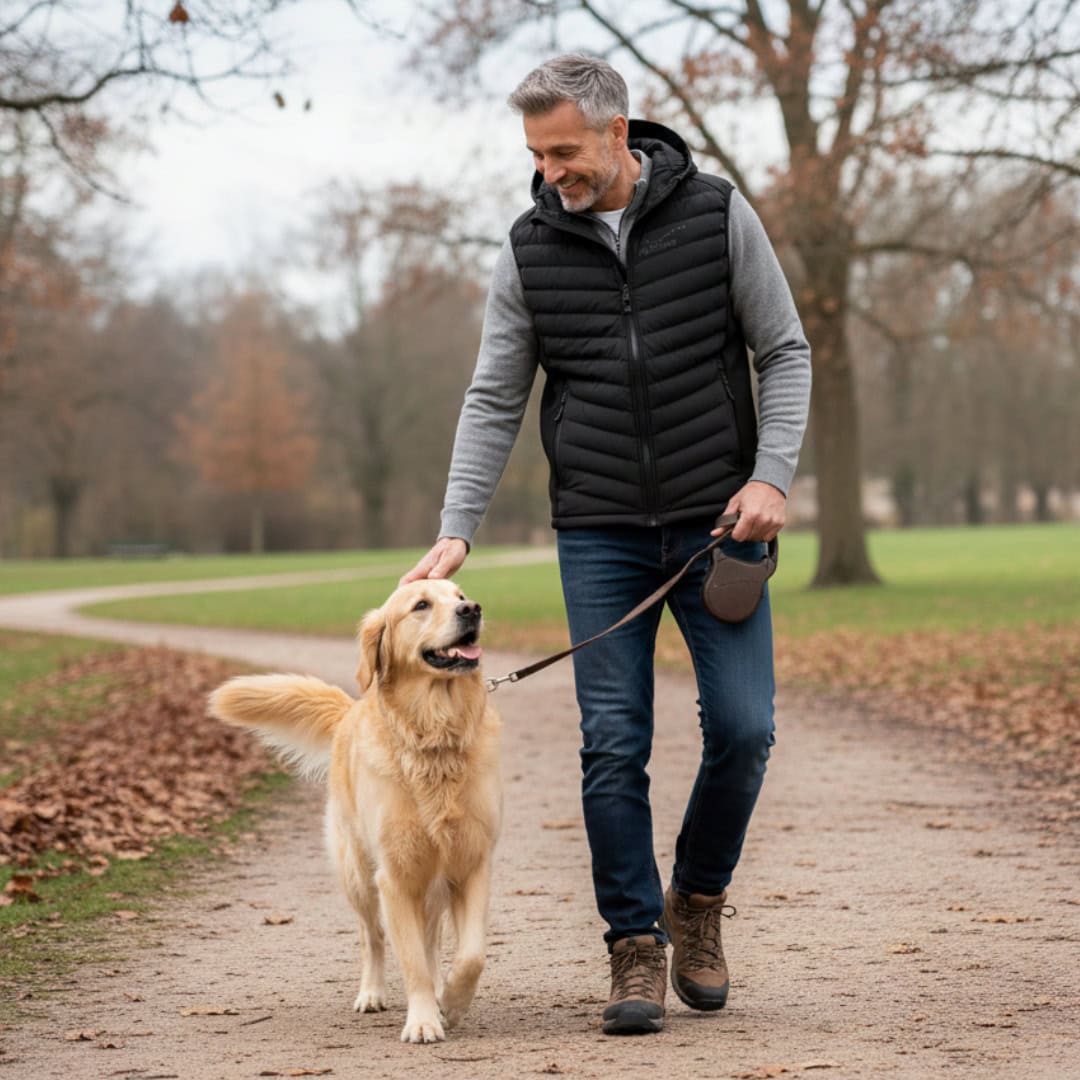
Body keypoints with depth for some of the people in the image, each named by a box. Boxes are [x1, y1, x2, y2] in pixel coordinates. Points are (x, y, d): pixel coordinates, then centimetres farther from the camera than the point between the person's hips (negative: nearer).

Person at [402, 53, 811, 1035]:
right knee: (614, 744, -4)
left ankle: (698, 899, 19)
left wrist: (772, 475, -11)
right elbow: (494, 402, 3)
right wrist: (456, 532, -6)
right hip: (600, 534, 1)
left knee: (741, 727, -5)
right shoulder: (531, 249, 1)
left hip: (717, 522, -1)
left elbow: (784, 352, 2)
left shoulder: (716, 214, -4)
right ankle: (638, 949, 6)